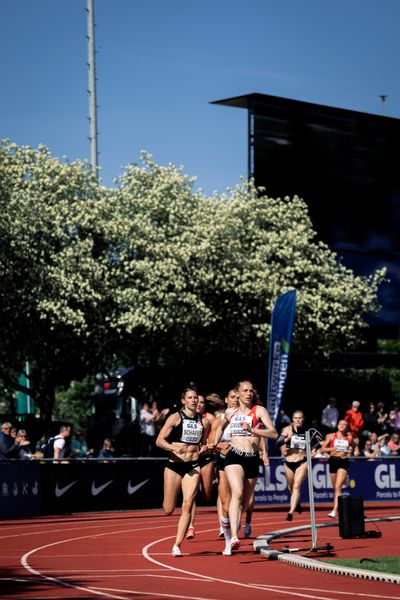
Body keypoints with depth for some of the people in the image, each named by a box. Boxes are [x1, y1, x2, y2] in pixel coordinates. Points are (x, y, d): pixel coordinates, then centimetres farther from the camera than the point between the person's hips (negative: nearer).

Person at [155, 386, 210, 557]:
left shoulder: (203, 422, 7)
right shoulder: (175, 417, -3)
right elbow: (159, 441, -7)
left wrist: (204, 448, -1)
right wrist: (174, 448, -24)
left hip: (193, 466, 2)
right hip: (174, 465, -2)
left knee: (187, 506, -13)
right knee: (168, 510, 1)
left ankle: (177, 546, -8)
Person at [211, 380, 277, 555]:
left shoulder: (259, 411, 2)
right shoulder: (230, 412, 11)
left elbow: (274, 433, -10)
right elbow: (221, 427, 35)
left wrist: (251, 429, -20)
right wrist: (215, 442, 21)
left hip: (253, 459, 1)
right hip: (234, 457, -1)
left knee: (244, 504, 10)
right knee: (237, 493, -26)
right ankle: (233, 537, -40)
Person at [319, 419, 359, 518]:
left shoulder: (349, 438, 6)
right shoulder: (331, 436, 4)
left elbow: (355, 446, 25)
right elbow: (322, 449, 2)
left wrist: (356, 451, 3)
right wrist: (331, 449, -17)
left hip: (343, 462, -2)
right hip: (333, 461, 2)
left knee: (338, 487, -17)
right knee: (335, 487, 11)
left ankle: (335, 511, -24)